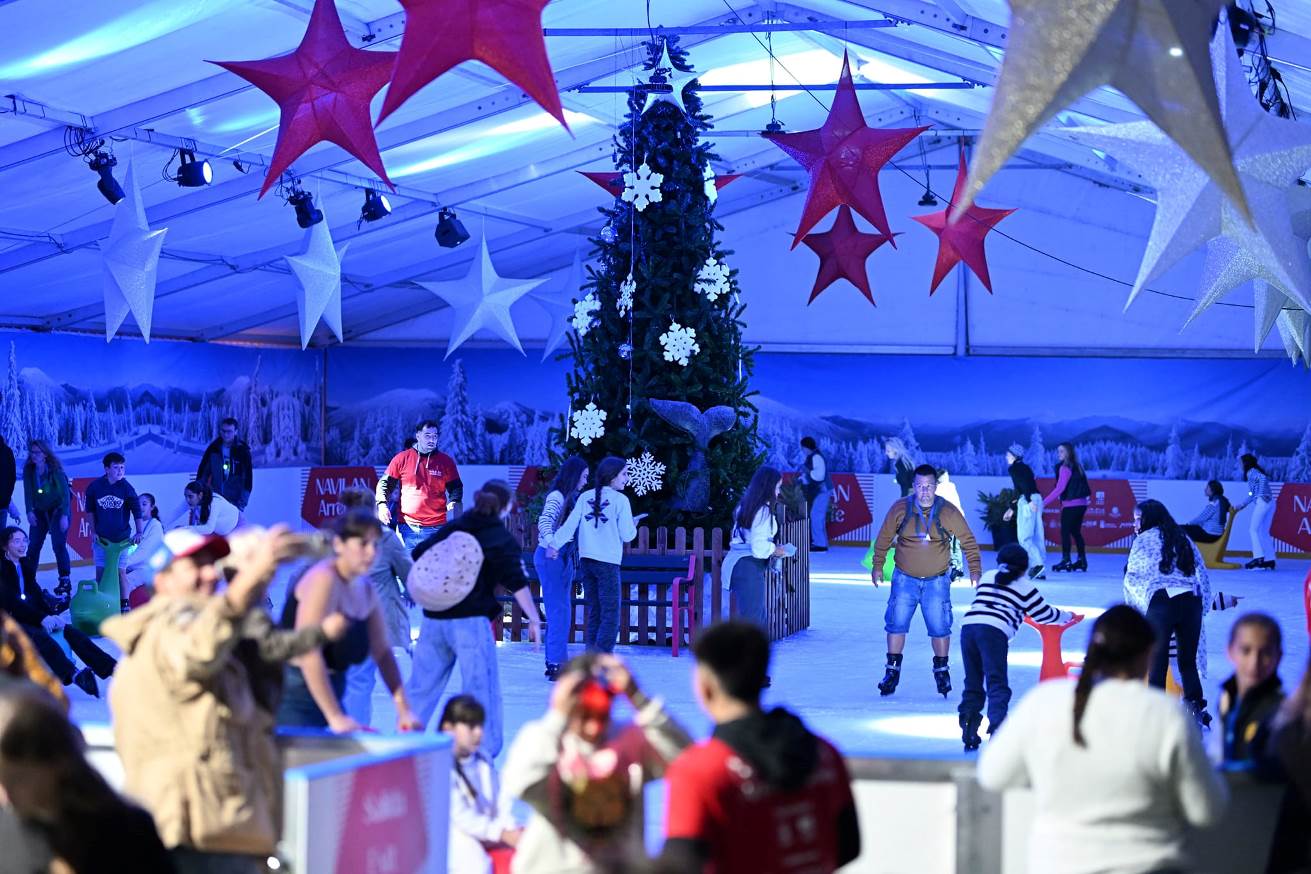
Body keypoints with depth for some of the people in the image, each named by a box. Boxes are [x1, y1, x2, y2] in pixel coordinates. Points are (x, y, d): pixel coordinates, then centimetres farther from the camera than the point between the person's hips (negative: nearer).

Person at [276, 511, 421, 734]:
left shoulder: (365, 589, 8)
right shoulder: (323, 580, -17)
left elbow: (383, 652, 13)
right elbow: (308, 653, -24)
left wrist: (404, 710, 4)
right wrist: (335, 717, -25)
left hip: (330, 692, 8)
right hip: (294, 696, -8)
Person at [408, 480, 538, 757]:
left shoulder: (451, 528, 12)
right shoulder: (502, 539, -4)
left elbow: (417, 557, 12)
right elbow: (517, 584, -11)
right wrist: (534, 620, -9)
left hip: (433, 619, 5)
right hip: (470, 621, -5)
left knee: (423, 685, 13)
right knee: (481, 689, 1)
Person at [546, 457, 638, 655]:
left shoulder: (586, 498, 8)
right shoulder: (620, 500, -6)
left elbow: (570, 525, 0)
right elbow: (627, 535, -5)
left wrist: (554, 544, 3)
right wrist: (633, 526, 14)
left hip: (586, 561, 6)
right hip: (608, 563, -6)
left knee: (594, 614, 12)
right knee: (610, 615, -3)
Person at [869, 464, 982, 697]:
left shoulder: (948, 513, -9)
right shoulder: (900, 509, -7)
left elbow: (968, 541, 0)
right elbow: (883, 538, 6)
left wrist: (974, 569, -5)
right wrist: (878, 566, 7)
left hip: (937, 581, -1)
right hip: (905, 579, 1)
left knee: (939, 626, 0)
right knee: (896, 623, -1)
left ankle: (941, 671, 18)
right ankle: (892, 671, 11)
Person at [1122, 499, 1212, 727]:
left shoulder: (1143, 540, 8)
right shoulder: (1183, 539, 20)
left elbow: (1132, 577, 10)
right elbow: (1202, 574, 16)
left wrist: (1132, 604, 25)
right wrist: (1203, 607, 19)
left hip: (1160, 602, -4)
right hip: (1191, 601, 4)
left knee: (1157, 663, 3)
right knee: (1188, 661, 11)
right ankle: (1195, 708, 2)